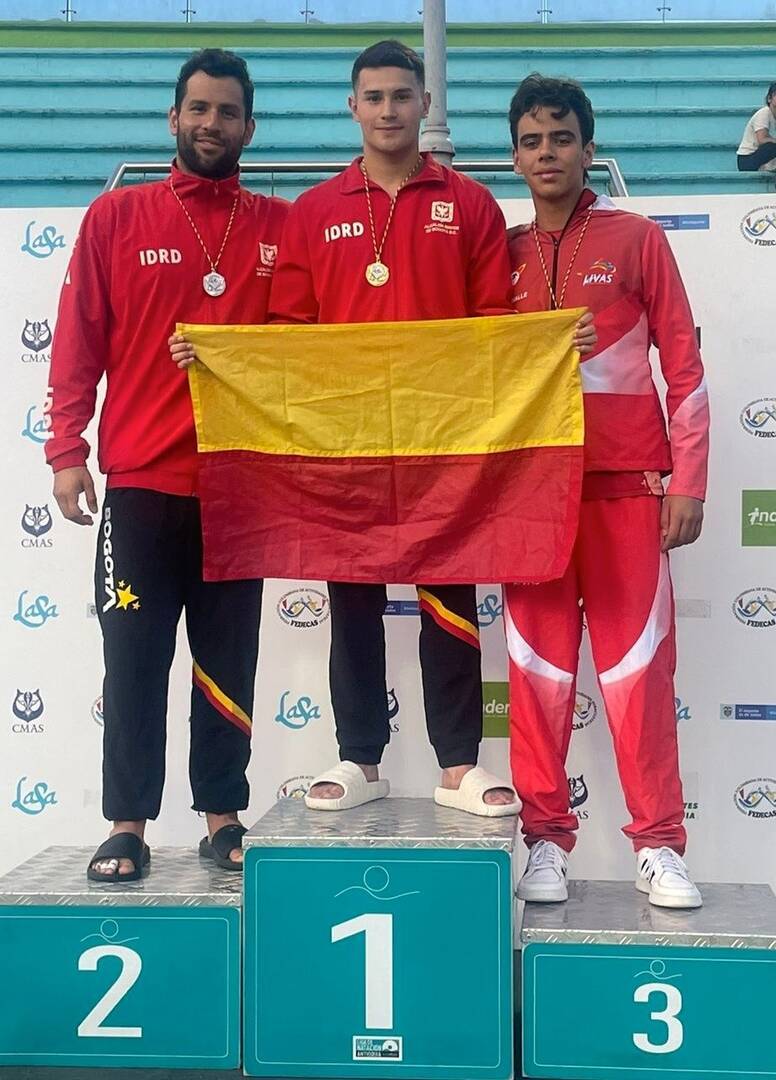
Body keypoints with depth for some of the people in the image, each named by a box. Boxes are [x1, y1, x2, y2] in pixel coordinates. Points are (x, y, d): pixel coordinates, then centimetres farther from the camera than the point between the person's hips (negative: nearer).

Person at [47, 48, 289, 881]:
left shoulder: (281, 227, 6)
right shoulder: (116, 217, 5)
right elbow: (78, 343, 2)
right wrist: (65, 449, -5)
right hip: (141, 483, -1)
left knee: (229, 662, 9)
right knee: (134, 661, 4)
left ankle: (223, 818, 21)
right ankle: (127, 827, 15)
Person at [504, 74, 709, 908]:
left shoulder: (637, 239, 4)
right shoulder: (502, 254, 11)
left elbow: (683, 367, 2)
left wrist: (687, 482, -3)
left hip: (625, 482, -2)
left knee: (637, 664, 0)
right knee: (538, 666, 4)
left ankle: (659, 846, 11)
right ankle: (546, 839, 14)